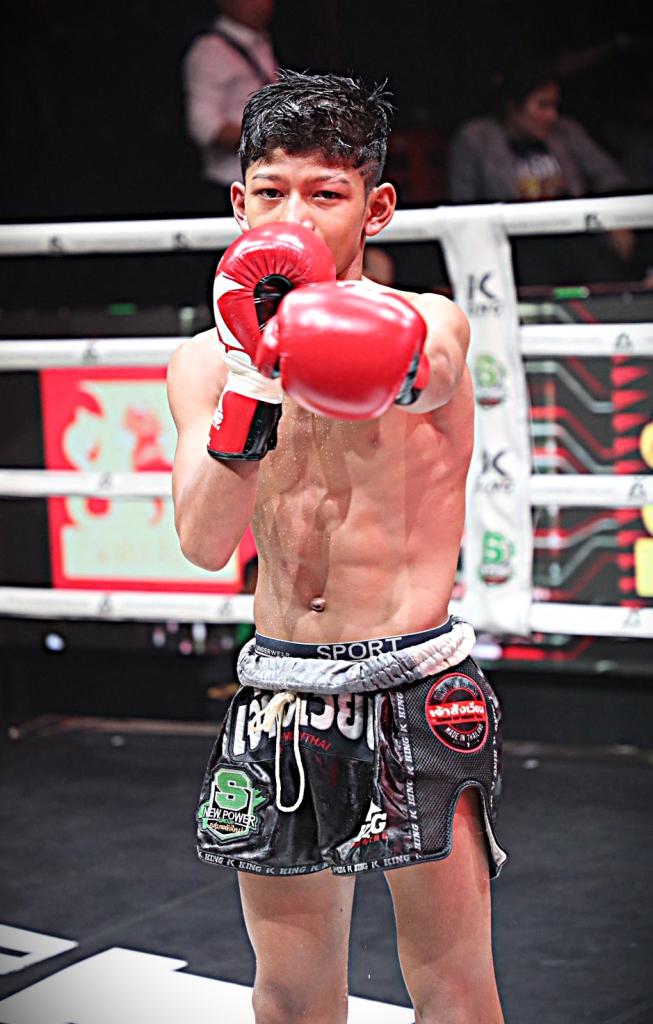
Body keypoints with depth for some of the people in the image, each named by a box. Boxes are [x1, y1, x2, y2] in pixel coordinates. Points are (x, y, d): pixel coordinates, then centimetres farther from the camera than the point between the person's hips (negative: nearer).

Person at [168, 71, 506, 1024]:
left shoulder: (431, 325, -5)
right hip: (278, 693, 3)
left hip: (416, 686, -3)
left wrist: (392, 368, -55)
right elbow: (207, 541, -9)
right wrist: (257, 377, -23)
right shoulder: (207, 361, 3)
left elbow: (422, 379, -30)